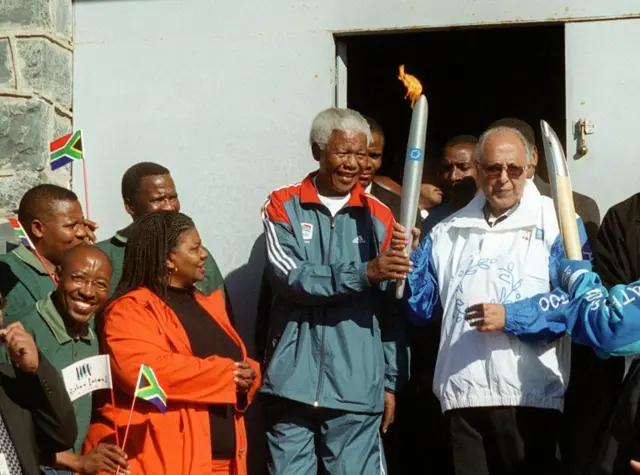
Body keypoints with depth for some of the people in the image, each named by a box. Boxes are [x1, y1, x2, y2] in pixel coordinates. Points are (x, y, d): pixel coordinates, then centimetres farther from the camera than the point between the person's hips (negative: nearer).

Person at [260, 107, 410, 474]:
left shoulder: (378, 217, 6)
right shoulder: (284, 206, 3)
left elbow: (391, 310, 8)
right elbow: (289, 276, -12)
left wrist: (392, 381, 5)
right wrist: (364, 273, -21)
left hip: (357, 386, 1)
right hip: (294, 381, -1)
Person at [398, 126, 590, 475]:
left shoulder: (557, 222, 1)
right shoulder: (448, 233, 17)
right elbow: (422, 308, 14)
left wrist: (511, 318, -17)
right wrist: (406, 259, -1)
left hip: (530, 394, -4)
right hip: (462, 394, 4)